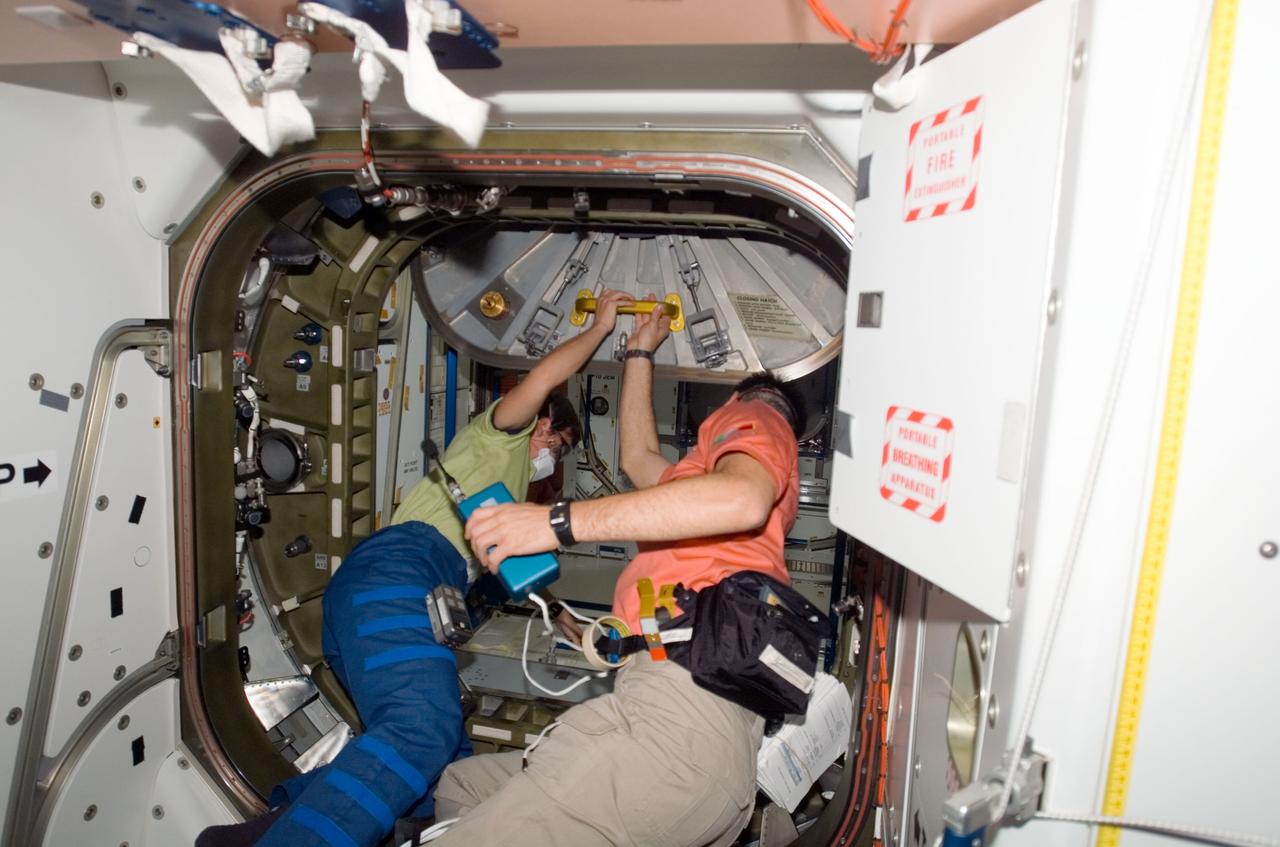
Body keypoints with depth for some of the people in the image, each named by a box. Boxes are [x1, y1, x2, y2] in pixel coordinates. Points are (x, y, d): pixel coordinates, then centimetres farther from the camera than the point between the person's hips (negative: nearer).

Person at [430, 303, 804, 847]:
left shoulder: (756, 416, 11)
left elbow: (743, 498, -14)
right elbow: (638, 459, 50)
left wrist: (560, 521, -15)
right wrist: (639, 353, 58)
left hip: (685, 695, -10)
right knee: (457, 790, 9)